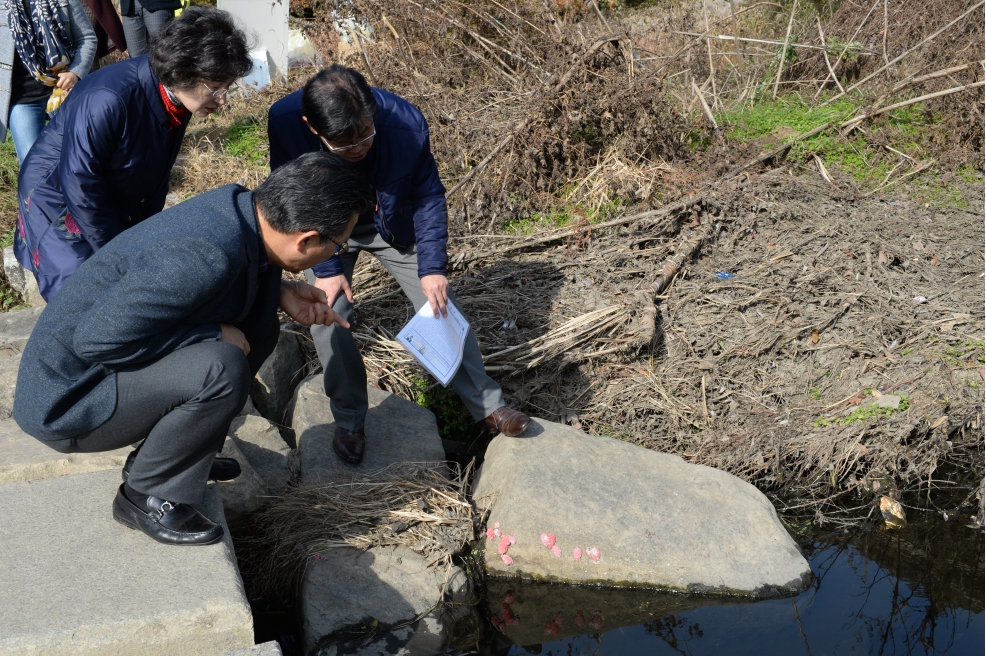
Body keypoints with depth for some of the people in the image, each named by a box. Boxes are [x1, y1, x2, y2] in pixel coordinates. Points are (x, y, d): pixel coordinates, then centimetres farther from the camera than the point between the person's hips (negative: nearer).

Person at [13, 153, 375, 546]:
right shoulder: (205, 255, -33)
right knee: (222, 368, -29)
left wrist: (279, 294, 0)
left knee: (256, 329, 4)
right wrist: (214, 335, -23)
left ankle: (165, 452, 14)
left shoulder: (238, 206, -6)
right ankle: (147, 498, -6)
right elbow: (96, 339, -31)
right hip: (65, 399, -9)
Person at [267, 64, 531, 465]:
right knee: (327, 315, -14)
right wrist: (325, 267, -23)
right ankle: (349, 420, 7)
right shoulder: (284, 121, -32)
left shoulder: (406, 122, -33)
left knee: (441, 304, -1)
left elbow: (428, 196, -18)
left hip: (392, 222, 0)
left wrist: (432, 267, -26)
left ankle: (486, 404, 14)